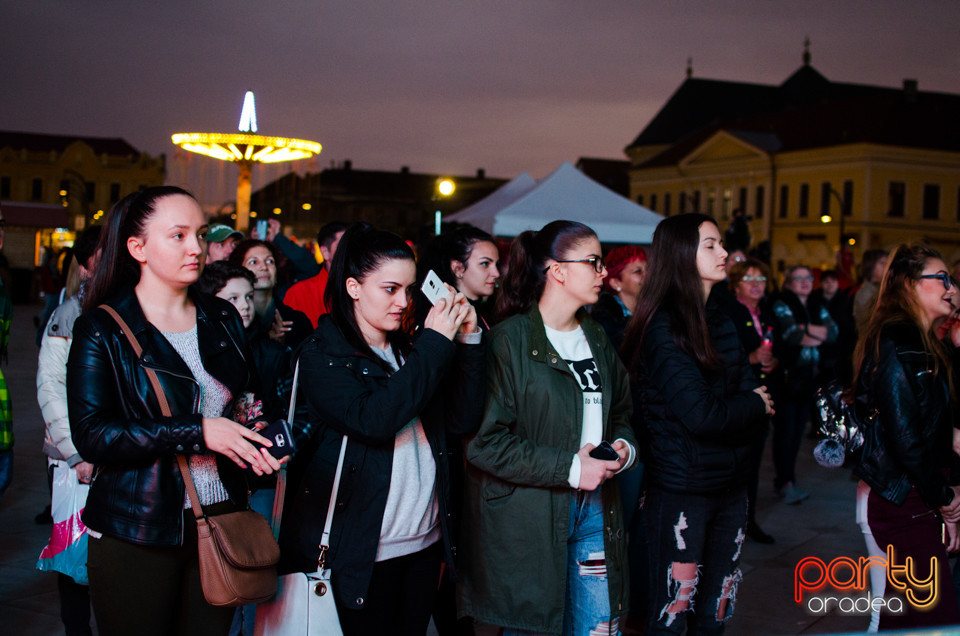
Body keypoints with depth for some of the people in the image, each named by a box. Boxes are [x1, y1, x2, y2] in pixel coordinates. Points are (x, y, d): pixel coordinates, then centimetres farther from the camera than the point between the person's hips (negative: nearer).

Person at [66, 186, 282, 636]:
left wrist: (258, 439, -3)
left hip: (222, 519, 5)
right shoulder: (102, 329, -7)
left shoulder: (222, 319, 10)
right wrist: (197, 432, -23)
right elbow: (92, 435, -17)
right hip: (134, 535, -4)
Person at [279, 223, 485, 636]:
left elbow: (463, 421, 3)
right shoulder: (321, 356, -7)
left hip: (426, 541, 6)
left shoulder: (408, 351, 10)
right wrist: (435, 343, -18)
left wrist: (468, 342, -6)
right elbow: (373, 419, -24)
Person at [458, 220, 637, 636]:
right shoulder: (510, 340, -10)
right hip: (527, 517, -6)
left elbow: (621, 412, 24)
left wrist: (623, 445, 1)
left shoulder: (596, 339, 13)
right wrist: (568, 467, -18)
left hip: (593, 509, 6)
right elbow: (485, 441, -17)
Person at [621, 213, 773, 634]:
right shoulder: (663, 327, -15)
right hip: (680, 491, -7)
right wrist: (754, 405, -5)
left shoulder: (720, 322, 11)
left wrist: (734, 411, -11)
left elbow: (751, 392, 8)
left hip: (730, 485, 7)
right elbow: (701, 415, -21)